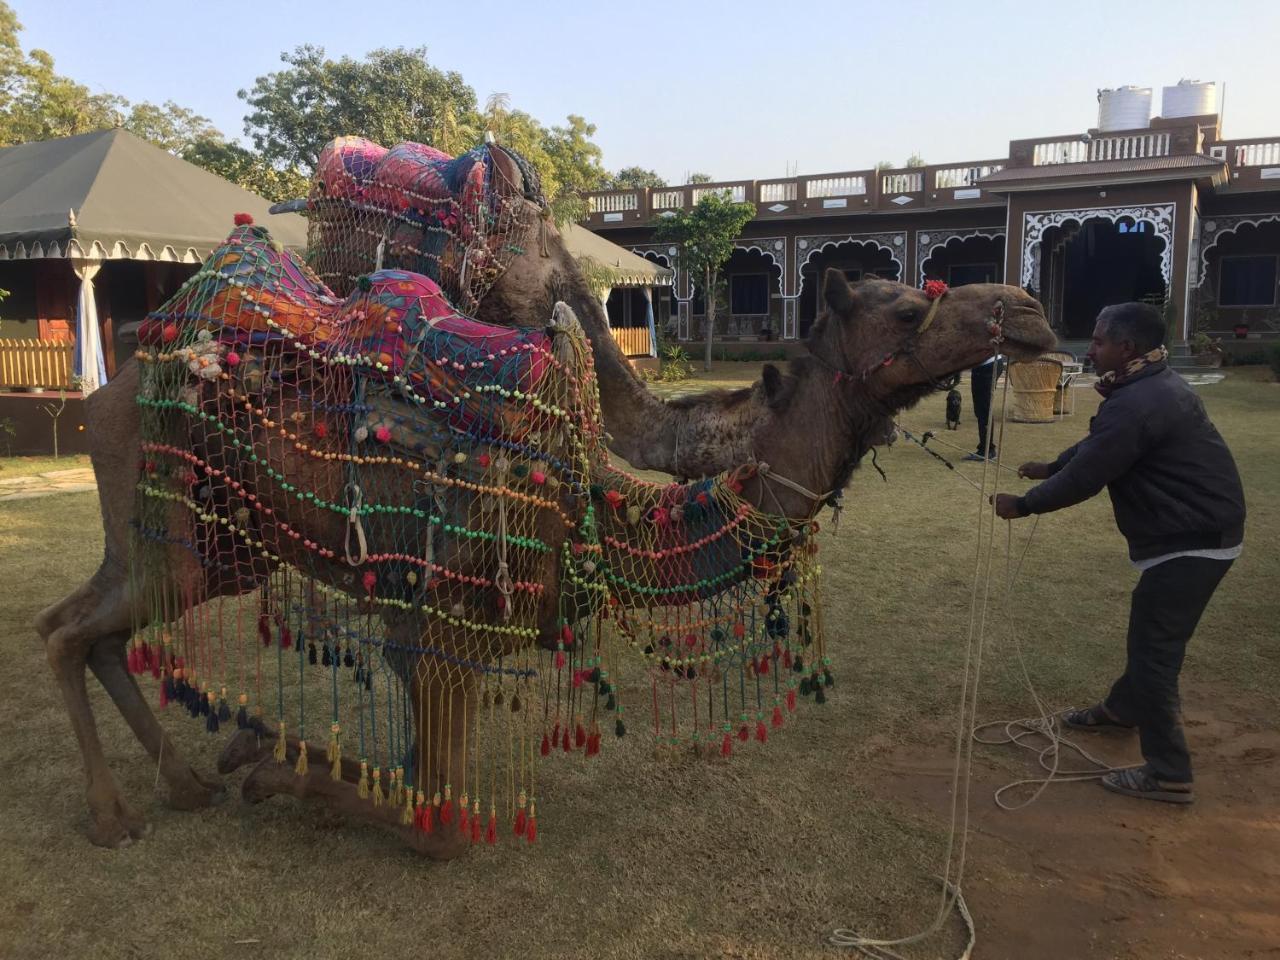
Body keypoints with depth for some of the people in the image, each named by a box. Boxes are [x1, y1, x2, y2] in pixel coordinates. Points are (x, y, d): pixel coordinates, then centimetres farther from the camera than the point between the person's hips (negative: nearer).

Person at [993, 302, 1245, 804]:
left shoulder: (1137, 404, -25)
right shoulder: (1154, 385, 10)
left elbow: (1084, 478, -21)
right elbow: (1097, 444, 21)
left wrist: (1022, 505, -8)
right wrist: (1049, 467, 21)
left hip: (1190, 542, -11)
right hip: (1201, 531, 11)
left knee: (1155, 650, -4)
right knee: (1150, 635, 26)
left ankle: (1168, 774, 5)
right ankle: (1122, 708, 47)